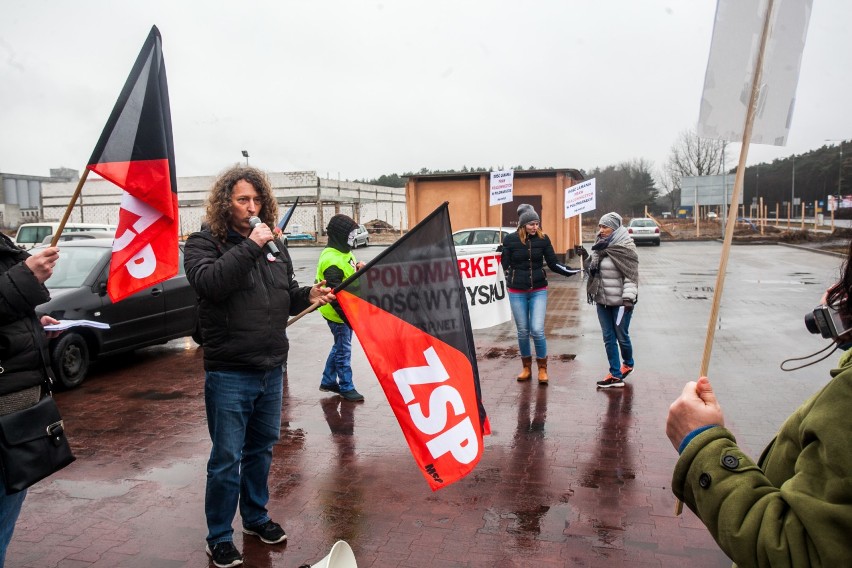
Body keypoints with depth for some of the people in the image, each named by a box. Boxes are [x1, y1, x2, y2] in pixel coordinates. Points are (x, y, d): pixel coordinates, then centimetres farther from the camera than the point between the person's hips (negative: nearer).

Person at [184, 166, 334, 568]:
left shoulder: (274, 246, 9)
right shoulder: (202, 244, -8)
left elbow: (286, 295, 19)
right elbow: (210, 282, -28)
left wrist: (307, 296, -2)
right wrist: (250, 246, -29)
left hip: (272, 370, 6)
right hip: (229, 374, -6)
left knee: (261, 449, 20)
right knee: (227, 458, 4)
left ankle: (256, 516, 39)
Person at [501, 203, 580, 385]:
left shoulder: (543, 239, -2)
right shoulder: (510, 239, -6)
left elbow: (553, 264, 0)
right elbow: (505, 265, 1)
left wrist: (572, 270, -9)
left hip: (539, 290, 0)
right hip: (517, 292, 0)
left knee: (537, 330, -8)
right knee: (523, 331, 8)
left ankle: (542, 368, 10)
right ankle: (526, 367, 26)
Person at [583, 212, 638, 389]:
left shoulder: (625, 247, -11)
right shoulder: (600, 247, 9)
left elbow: (631, 275, -14)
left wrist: (628, 298, -20)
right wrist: (587, 259, 1)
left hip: (620, 301, -6)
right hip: (602, 300, 6)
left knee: (622, 336, 7)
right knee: (608, 338, 7)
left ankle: (628, 364, 34)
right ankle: (615, 375, 15)